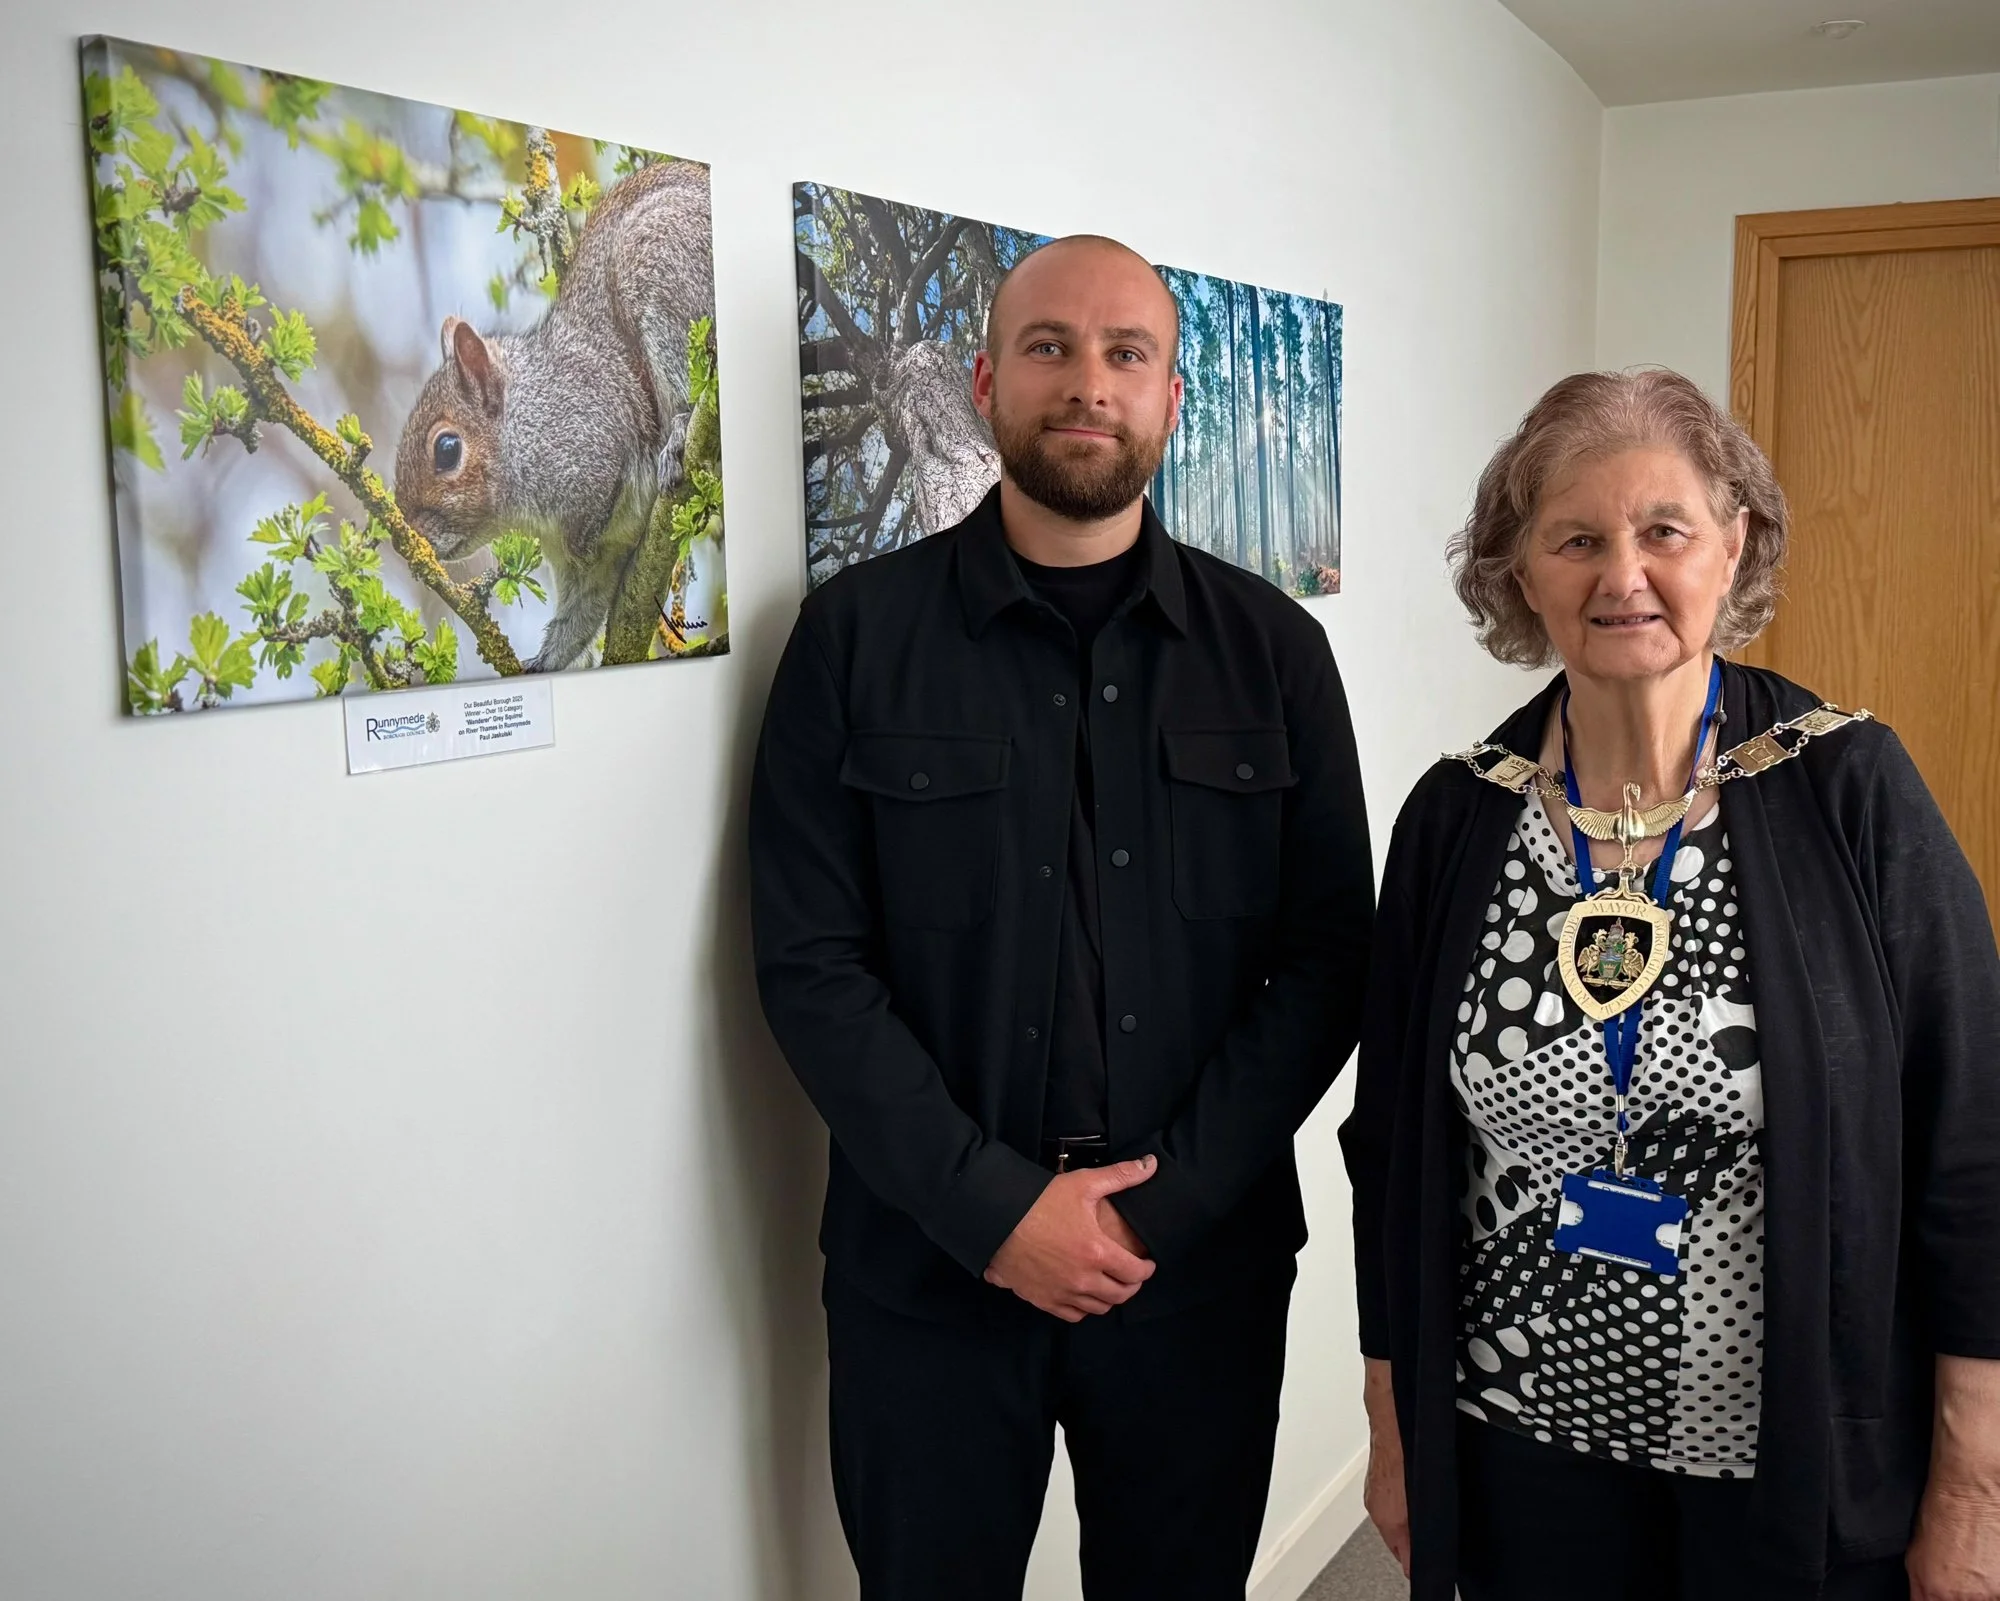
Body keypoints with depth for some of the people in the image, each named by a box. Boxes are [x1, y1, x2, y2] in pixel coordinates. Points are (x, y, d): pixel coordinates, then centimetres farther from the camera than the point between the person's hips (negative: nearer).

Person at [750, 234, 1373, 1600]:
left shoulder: (1271, 649, 1)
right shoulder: (858, 635, -3)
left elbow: (1330, 957, -1)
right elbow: (811, 965, -7)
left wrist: (1163, 1202, -10)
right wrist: (996, 1208, -13)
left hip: (1202, 1266, 2)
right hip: (930, 1272, -1)